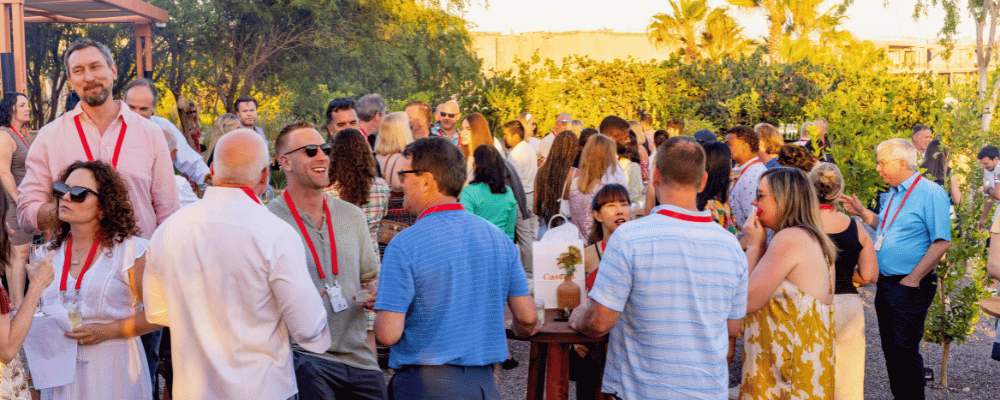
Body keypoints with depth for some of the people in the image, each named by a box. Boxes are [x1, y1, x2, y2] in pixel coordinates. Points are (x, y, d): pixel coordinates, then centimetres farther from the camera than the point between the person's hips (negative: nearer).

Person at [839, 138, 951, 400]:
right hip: (885, 284, 9)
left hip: (910, 287, -8)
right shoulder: (893, 194, 13)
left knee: (905, 350, -5)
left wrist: (913, 279, -19)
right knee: (890, 348, 14)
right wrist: (862, 212, 12)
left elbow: (942, 242, -18)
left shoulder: (931, 194, -14)